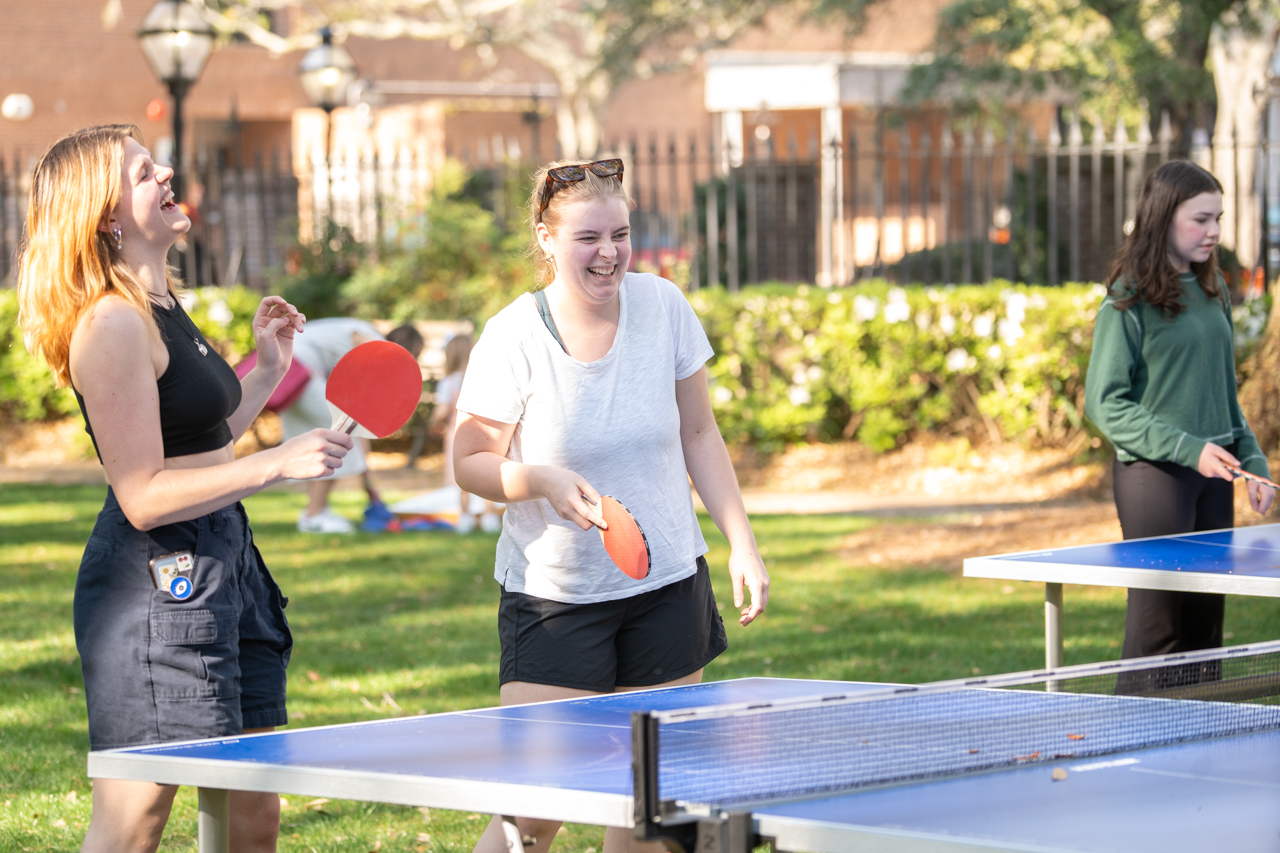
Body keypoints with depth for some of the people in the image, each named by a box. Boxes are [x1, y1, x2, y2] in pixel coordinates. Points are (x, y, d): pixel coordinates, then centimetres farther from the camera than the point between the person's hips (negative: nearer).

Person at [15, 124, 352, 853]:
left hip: (225, 564, 10)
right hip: (156, 582, -10)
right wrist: (277, 464, -23)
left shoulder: (163, 309, 15)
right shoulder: (112, 326, -16)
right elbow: (145, 497, -21)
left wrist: (267, 372, 19)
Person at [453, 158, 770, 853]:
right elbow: (471, 464, -4)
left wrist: (741, 543, 2)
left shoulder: (663, 307, -3)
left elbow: (699, 434, 8)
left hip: (667, 586, 4)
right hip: (554, 598, -3)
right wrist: (543, 480, -24)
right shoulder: (512, 340, -13)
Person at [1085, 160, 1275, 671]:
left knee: (1205, 624, 8)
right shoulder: (1129, 302, -8)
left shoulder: (1213, 292, 12)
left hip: (1213, 474, 7)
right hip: (1153, 472, -7)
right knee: (1157, 629, -5)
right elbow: (1105, 404, -11)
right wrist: (1188, 449, -18)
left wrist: (1253, 461, 10)